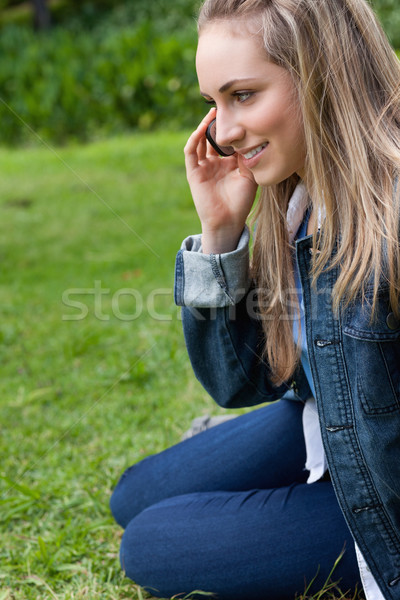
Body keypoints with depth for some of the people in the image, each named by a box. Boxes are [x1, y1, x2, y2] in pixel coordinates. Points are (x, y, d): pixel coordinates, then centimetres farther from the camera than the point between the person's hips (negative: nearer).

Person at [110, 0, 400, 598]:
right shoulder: (292, 204, -8)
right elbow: (236, 381, -5)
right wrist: (219, 231, -15)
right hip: (323, 427, 8)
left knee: (152, 548, -4)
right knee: (135, 499, 16)